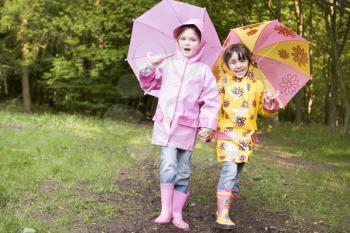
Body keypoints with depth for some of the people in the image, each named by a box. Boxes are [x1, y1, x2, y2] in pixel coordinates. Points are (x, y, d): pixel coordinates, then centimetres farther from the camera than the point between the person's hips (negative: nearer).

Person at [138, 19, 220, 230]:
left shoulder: (204, 70, 4)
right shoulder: (167, 64, 7)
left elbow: (212, 100, 2)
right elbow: (148, 85, 13)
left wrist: (208, 125, -5)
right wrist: (151, 67, -5)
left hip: (188, 127, 1)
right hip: (165, 123, 0)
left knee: (184, 171, 5)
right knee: (168, 165, -13)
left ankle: (177, 213, 13)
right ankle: (166, 211, -4)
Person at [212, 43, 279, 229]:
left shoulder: (256, 84, 6)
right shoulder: (223, 83, -3)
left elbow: (264, 110, 11)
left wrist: (270, 103, -11)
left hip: (247, 136, 4)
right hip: (227, 132, -4)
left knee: (237, 172, 15)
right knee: (229, 169, -17)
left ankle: (230, 195, 37)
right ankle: (222, 214, -18)